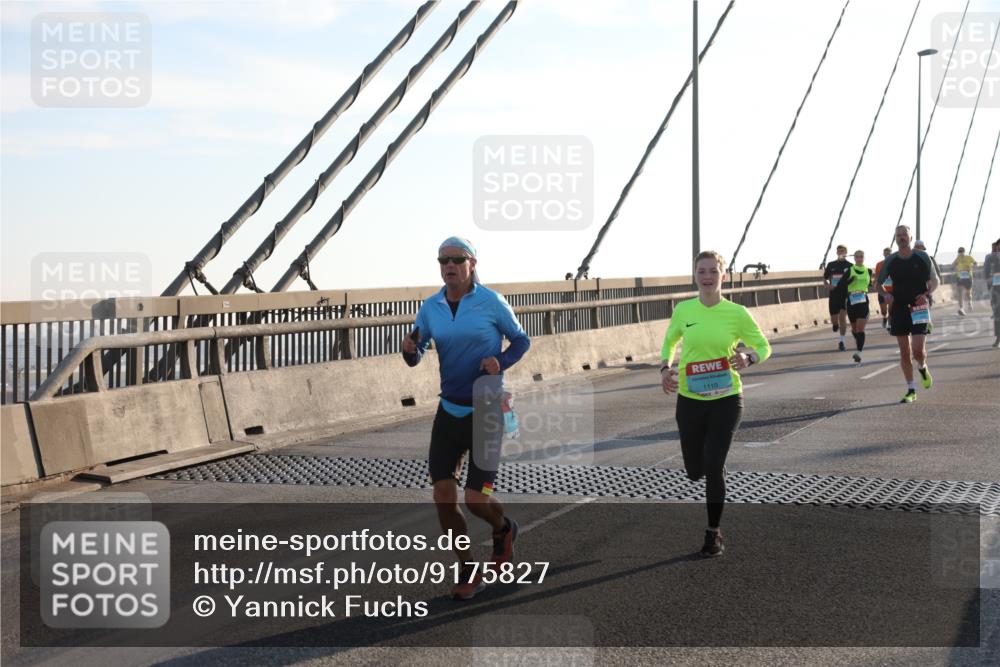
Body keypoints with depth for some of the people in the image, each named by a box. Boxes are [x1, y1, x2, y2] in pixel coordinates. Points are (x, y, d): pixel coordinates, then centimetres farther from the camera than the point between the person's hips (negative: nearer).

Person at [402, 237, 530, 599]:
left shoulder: (491, 302, -9)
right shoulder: (430, 308, 2)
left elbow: (521, 340, 3)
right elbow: (415, 358, 3)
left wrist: (501, 361, -17)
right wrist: (409, 348, -21)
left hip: (485, 411, -4)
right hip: (449, 410, 4)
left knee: (476, 500, -7)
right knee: (443, 497, -3)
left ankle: (503, 529, 30)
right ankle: (469, 572, 16)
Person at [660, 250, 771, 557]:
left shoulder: (737, 313, -8)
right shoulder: (683, 310, -2)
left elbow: (763, 346, 4)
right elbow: (670, 340, 17)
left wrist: (749, 357, -18)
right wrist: (665, 368, 0)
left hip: (726, 400, -3)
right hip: (689, 400, 3)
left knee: (713, 468, -9)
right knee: (694, 472, 10)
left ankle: (713, 534, 9)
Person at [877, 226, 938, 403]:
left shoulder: (922, 257, 0)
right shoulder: (890, 260, 4)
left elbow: (935, 281, 7)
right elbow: (878, 282, 13)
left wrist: (926, 294, -12)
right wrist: (885, 294, -8)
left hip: (919, 308, -2)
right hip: (898, 308, 2)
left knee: (918, 350, -12)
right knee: (904, 352, 3)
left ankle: (923, 369, 24)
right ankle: (911, 391, 11)